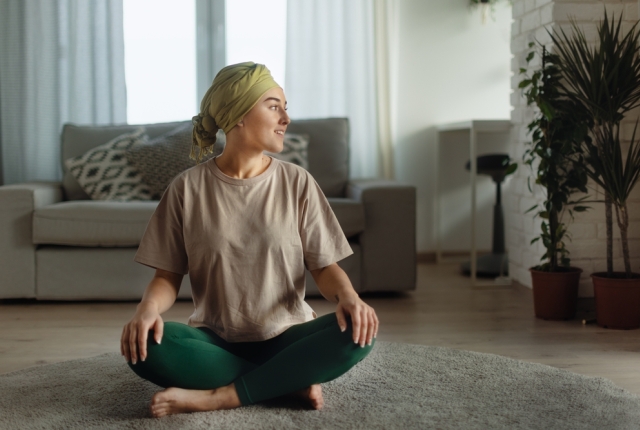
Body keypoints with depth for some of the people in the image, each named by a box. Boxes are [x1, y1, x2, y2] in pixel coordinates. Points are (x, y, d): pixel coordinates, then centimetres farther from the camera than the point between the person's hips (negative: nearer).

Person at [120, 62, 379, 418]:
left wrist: (348, 295, -22)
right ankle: (293, 380, -19)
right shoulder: (188, 188, -1)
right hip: (217, 341, 0)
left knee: (358, 331, -28)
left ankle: (218, 397, -23)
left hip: (285, 337, 1)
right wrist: (149, 307, -23)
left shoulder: (297, 182, 1)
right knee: (144, 345, -30)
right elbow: (168, 275, 0)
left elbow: (324, 265, 0)